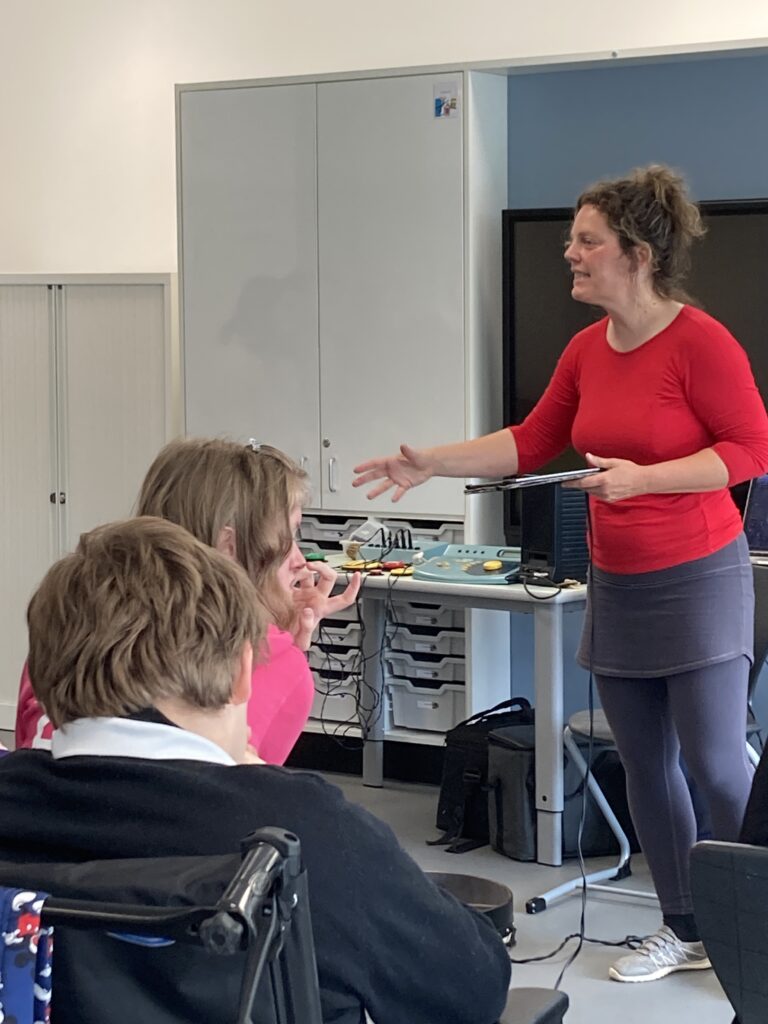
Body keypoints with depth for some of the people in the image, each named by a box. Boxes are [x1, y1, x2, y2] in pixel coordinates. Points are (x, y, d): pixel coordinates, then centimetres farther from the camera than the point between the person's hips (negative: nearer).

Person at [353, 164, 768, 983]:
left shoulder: (699, 341, -16)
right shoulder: (587, 349, 4)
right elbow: (530, 442, 12)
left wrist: (643, 478, -23)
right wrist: (432, 464, 7)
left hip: (696, 579, -7)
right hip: (616, 584, 7)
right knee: (644, 764, 10)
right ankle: (685, 932, 22)